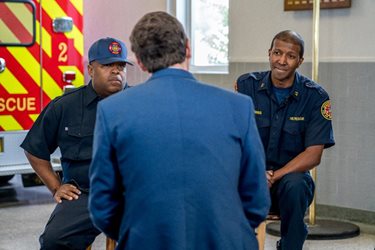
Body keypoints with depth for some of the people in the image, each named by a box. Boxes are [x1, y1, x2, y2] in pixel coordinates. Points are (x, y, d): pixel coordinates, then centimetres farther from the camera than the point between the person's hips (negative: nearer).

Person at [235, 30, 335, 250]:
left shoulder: (315, 97, -4)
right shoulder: (246, 85, -1)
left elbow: (313, 155, -8)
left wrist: (274, 176, -22)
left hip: (290, 174, 0)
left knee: (294, 185, -35)